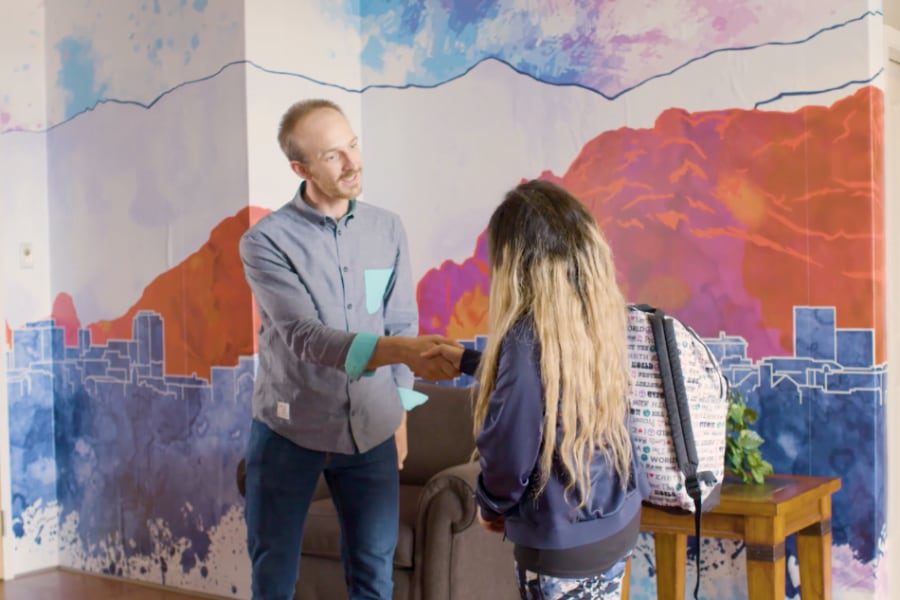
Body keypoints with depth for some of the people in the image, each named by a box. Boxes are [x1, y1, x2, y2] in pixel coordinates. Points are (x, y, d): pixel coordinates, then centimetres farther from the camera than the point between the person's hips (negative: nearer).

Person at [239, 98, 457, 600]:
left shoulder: (389, 230, 0)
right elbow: (305, 336, -26)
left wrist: (399, 412, 8)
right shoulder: (266, 241, -13)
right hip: (289, 431, -3)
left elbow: (401, 323, 7)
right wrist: (399, 349, -39)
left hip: (370, 431, 3)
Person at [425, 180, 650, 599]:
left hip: (562, 543, -7)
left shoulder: (528, 336, -25)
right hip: (620, 522, 7)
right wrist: (467, 360, 26)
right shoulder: (599, 313, -2)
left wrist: (490, 504, 1)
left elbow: (509, 452, -19)